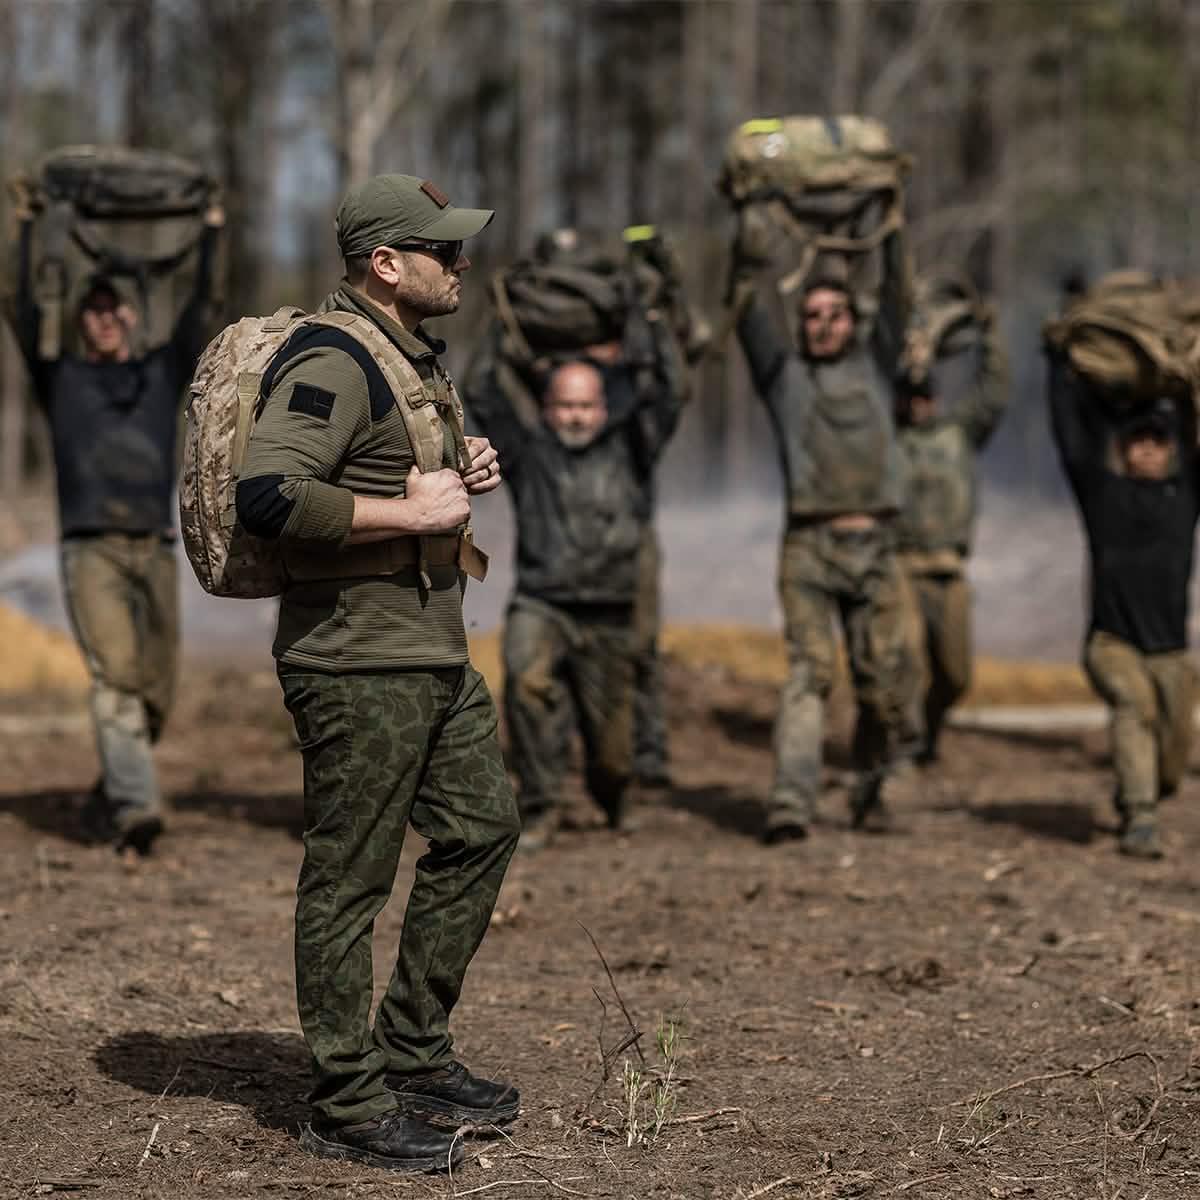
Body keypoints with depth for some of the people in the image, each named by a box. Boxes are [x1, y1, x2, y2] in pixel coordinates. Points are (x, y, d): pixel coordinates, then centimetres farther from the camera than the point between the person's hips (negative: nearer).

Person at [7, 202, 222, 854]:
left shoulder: (162, 374, 20)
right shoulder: (61, 379, 14)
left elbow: (199, 309, 16)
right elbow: (24, 310, 6)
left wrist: (210, 232, 16)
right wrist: (28, 228, 6)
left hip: (155, 549, 3)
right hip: (91, 549, -3)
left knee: (154, 690, 2)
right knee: (114, 674, -20)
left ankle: (106, 802, 20)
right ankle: (137, 806, -29)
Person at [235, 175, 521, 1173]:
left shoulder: (415, 354, 16)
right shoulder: (333, 362, -16)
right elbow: (267, 496, -28)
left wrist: (462, 471, 10)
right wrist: (413, 510, -22)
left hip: (438, 658, 10)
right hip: (359, 666, -10)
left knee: (482, 829, 16)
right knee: (349, 881, -2)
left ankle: (414, 1054, 27)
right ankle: (347, 1107, 6)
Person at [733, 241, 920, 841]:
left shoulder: (874, 367, 20)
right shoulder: (784, 374, 15)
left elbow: (896, 299, 14)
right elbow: (749, 313, 6)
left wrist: (891, 230, 12)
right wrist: (747, 252, 4)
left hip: (874, 549, 2)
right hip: (809, 547, -2)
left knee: (887, 679, -1)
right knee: (809, 671, -14)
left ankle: (870, 791, 18)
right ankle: (791, 802, -22)